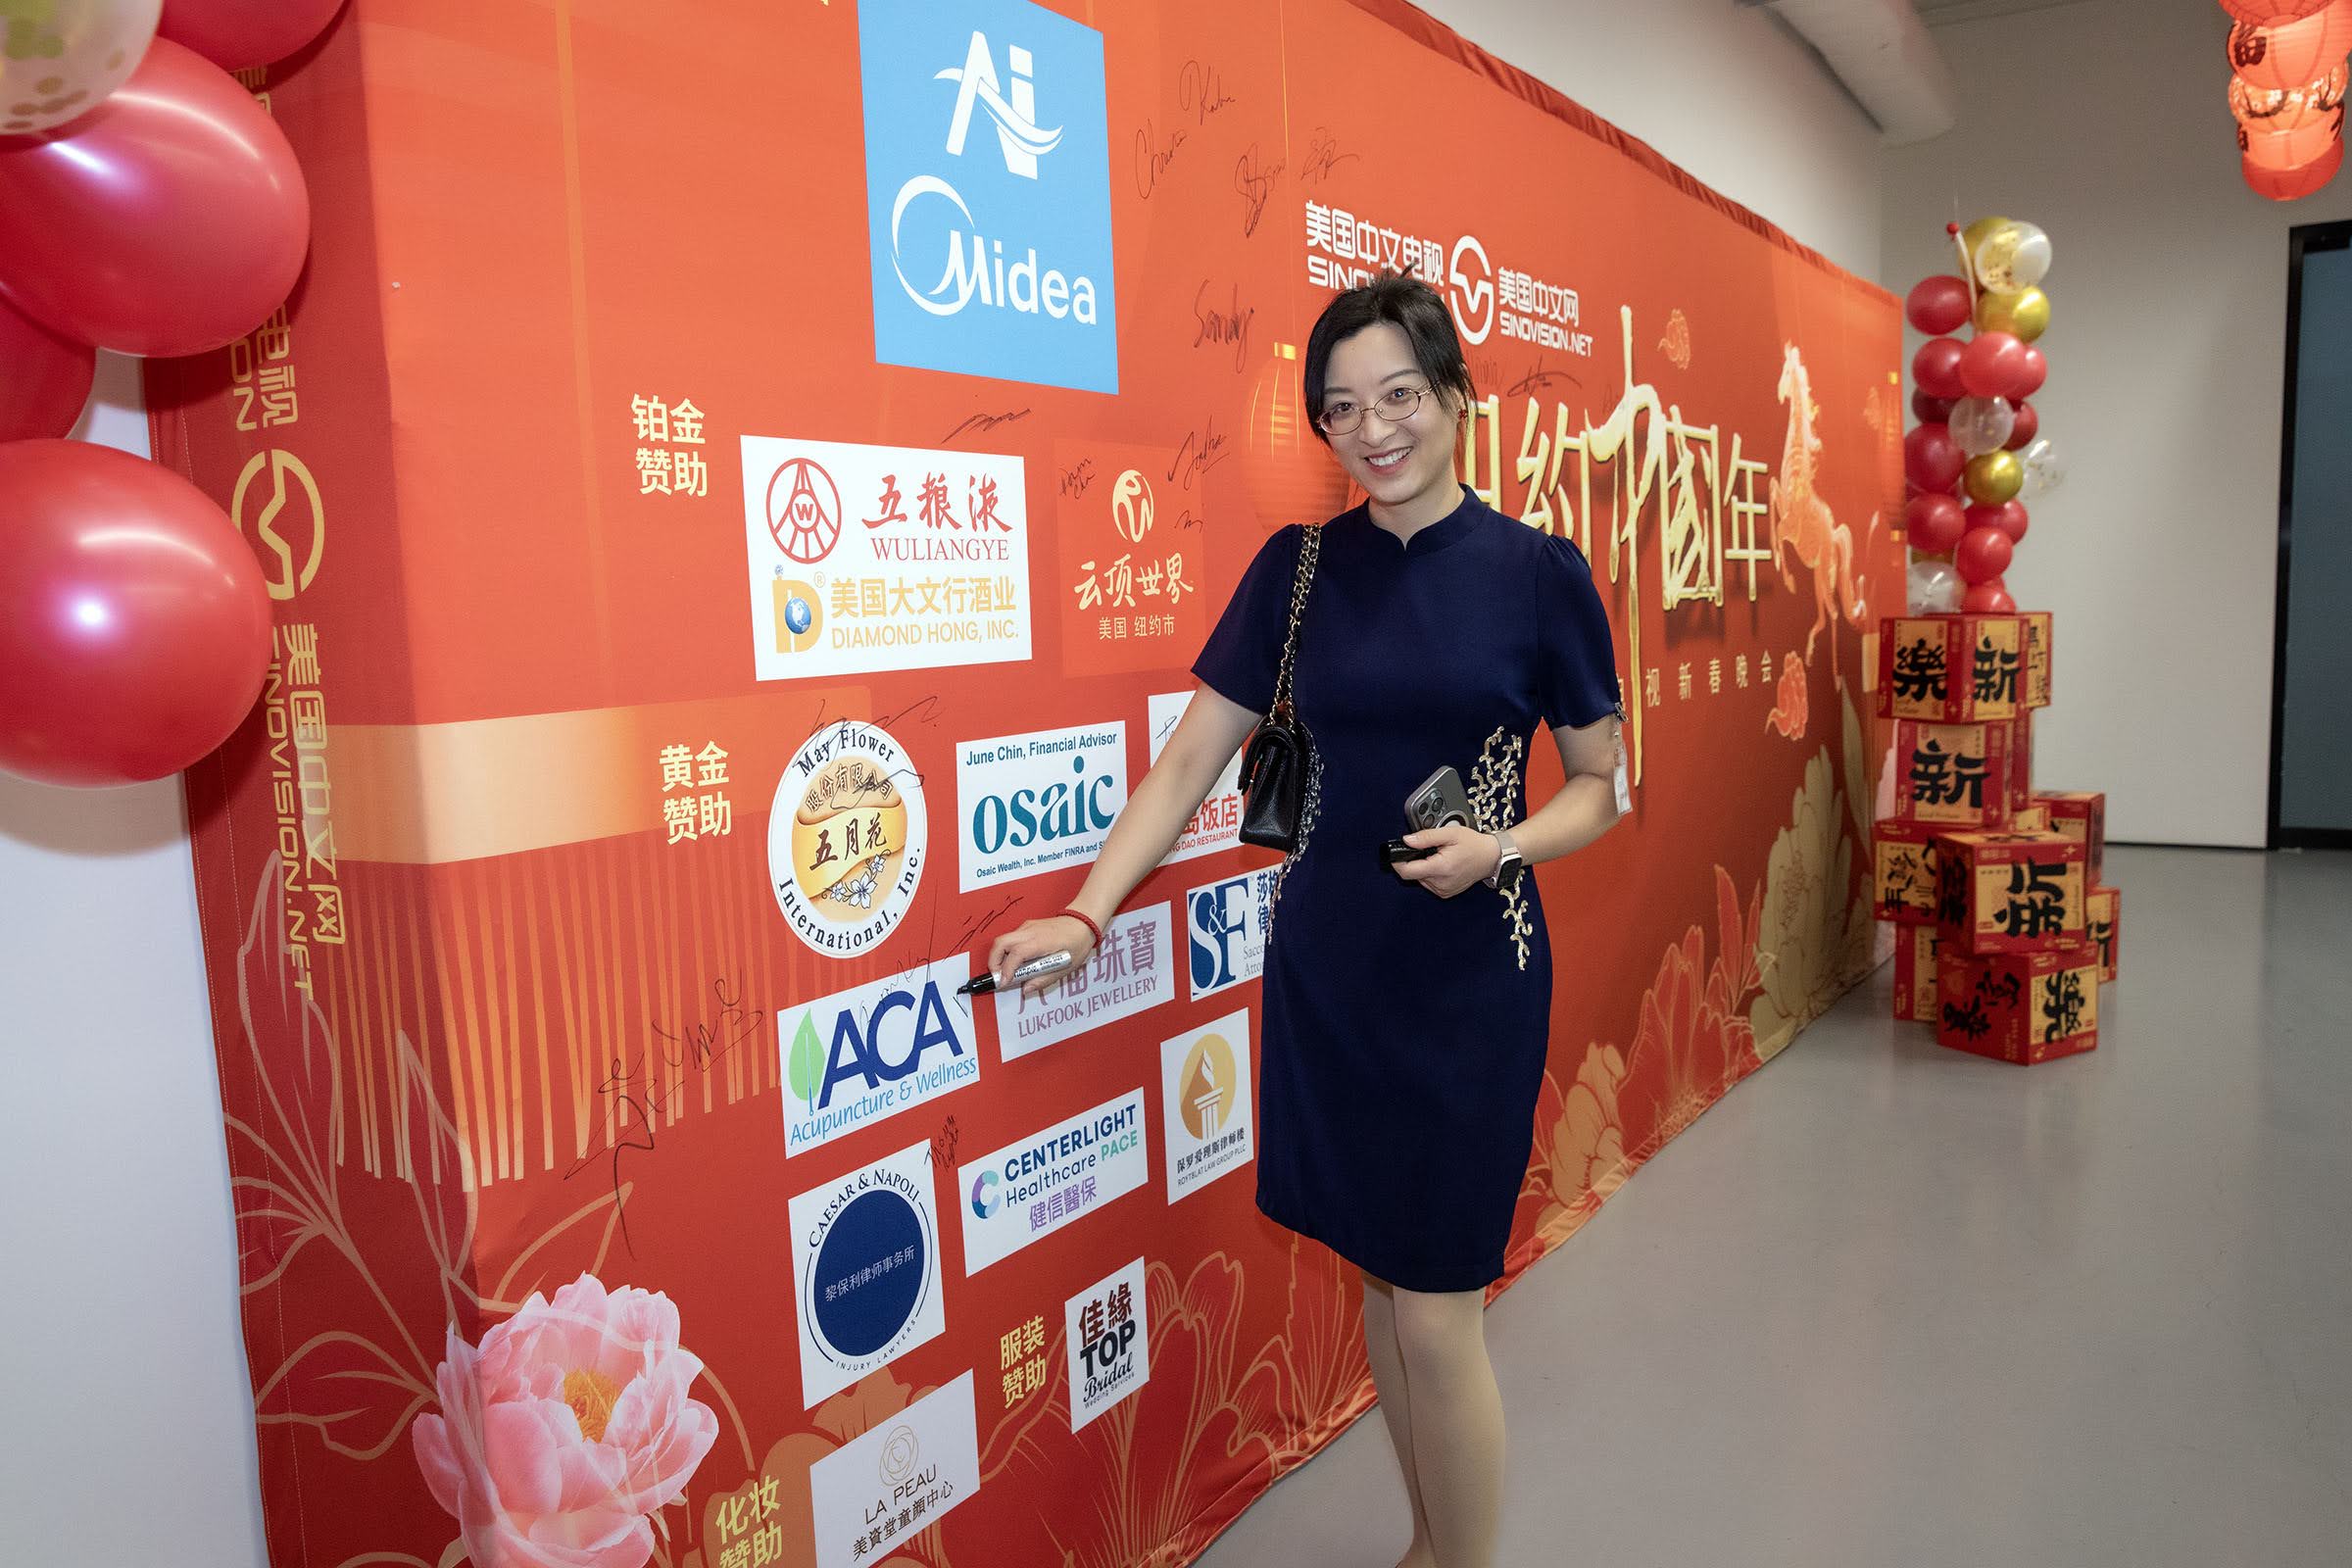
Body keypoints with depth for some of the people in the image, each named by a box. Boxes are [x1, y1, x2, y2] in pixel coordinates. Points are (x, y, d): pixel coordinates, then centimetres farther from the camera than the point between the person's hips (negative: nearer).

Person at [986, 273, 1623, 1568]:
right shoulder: (1297, 566, 3)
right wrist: (1086, 912, -7)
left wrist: (1500, 847, -16)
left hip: (1468, 974, -3)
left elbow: (1597, 787, 3)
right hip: (1323, 966, 3)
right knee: (1378, 1270, 15)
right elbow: (1191, 759, 2)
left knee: (1436, 1311, 0)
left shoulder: (1537, 572, -4)